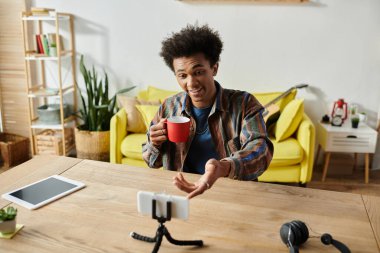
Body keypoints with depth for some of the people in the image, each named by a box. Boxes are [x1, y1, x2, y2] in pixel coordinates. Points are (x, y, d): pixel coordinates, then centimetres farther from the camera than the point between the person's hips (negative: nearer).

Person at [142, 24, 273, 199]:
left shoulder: (244, 104, -11)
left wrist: (223, 168, -48)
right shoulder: (169, 107, 0)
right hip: (180, 192, 2)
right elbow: (153, 163, 10)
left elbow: (259, 149, -28)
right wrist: (155, 145, -13)